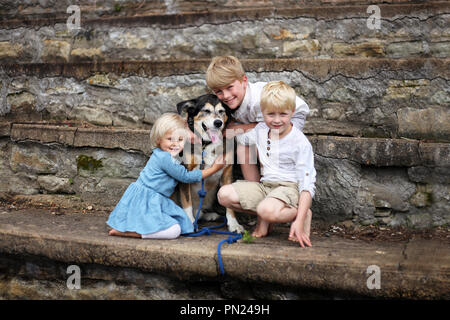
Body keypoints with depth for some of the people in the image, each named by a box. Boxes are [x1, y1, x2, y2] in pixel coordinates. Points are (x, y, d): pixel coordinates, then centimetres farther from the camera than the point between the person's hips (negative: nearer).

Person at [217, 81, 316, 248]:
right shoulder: (260, 130, 5)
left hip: (289, 187, -6)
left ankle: (303, 215, -7)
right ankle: (264, 218, 3)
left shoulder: (300, 143, -14)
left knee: (267, 210, -38)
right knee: (224, 194, -12)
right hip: (265, 186, 6)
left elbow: (307, 184, -18)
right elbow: (241, 138, 31)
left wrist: (300, 221, -27)